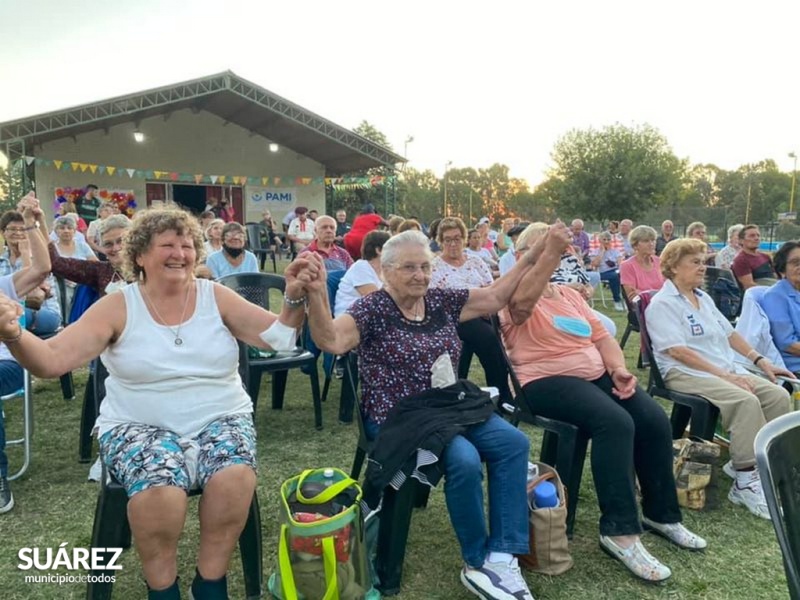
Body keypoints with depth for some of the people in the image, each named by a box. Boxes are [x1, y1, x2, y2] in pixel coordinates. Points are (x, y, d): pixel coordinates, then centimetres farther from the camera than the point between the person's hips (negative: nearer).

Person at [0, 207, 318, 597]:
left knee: (235, 477, -29)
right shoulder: (118, 307, -1)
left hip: (220, 419, 2)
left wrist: (293, 298, -22)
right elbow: (51, 360, -10)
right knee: (159, 490, -32)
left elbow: (279, 338, -3)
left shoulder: (217, 297, 2)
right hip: (140, 427, -1)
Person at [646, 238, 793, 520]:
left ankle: (746, 461, -7)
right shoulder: (662, 303, -9)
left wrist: (761, 361, 10)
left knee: (778, 395, -11)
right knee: (746, 400, -30)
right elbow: (677, 351, -18)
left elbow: (729, 333, 22)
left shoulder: (703, 298, 20)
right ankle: (745, 482, -22)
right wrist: (724, 375, -20)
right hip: (686, 373, -8)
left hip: (726, 370, 9)